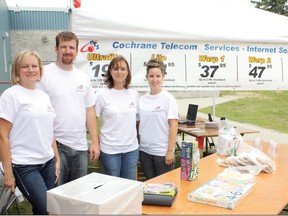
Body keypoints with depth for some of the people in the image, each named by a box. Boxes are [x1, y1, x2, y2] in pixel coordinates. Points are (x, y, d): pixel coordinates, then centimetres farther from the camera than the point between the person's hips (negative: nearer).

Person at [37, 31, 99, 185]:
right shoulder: (45, 74, -7)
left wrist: (95, 142, 7)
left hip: (80, 147, 5)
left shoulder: (84, 77, 9)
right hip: (55, 145, -5)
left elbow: (90, 111, 11)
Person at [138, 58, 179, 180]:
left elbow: (173, 126, -10)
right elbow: (140, 124, 11)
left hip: (162, 152, -4)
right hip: (144, 151, 5)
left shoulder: (168, 98, -8)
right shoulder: (142, 99, 5)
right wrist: (137, 146, 8)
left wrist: (170, 151, -13)